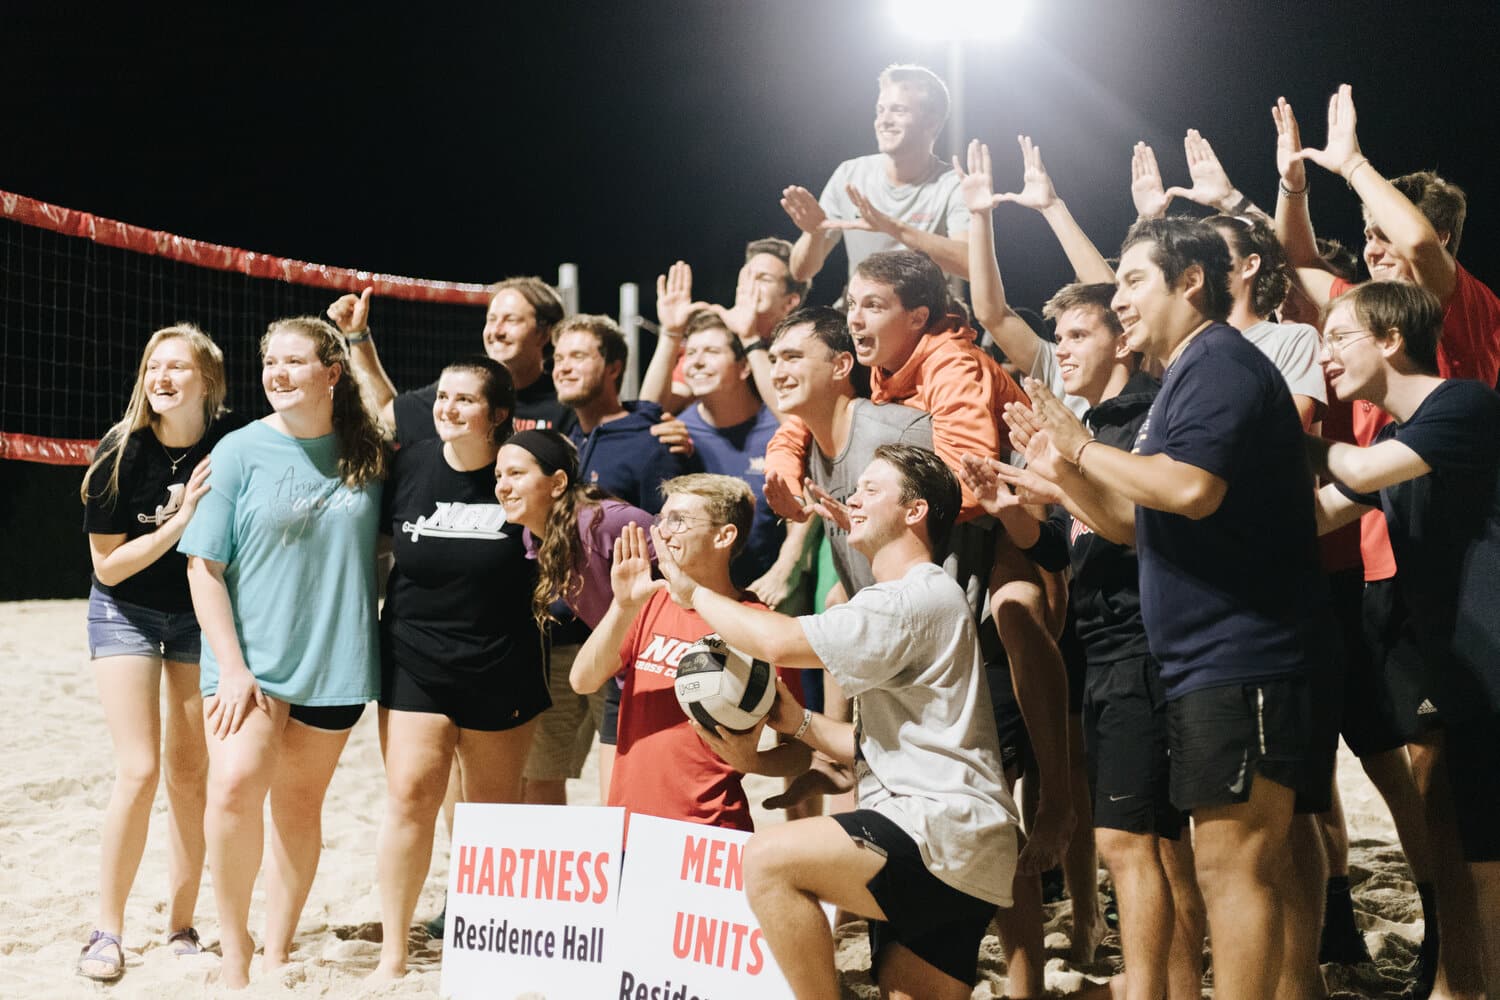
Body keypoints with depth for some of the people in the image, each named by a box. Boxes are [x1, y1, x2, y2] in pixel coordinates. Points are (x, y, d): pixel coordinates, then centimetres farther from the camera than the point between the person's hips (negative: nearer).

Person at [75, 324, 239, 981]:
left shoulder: (235, 445, -13)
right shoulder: (121, 453, -17)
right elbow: (108, 565, -14)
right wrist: (181, 519, -24)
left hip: (203, 615, 2)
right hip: (127, 613, -2)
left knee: (191, 776, 4)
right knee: (139, 772, -10)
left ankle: (181, 927, 16)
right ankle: (108, 932, 2)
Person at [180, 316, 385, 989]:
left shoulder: (366, 454, 5)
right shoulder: (239, 452, -3)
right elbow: (204, 567, -4)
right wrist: (231, 666, -11)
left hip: (334, 662, 3)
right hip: (250, 657, -2)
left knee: (299, 805, 8)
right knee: (235, 783, -20)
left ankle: (277, 951, 21)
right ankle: (234, 946, -4)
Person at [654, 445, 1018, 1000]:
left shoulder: (920, 596, -8)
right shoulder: (905, 601, 27)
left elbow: (780, 641, -16)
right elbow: (879, 746, 24)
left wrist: (696, 593, -1)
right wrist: (800, 723, 8)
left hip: (943, 832, -11)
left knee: (769, 858, -23)